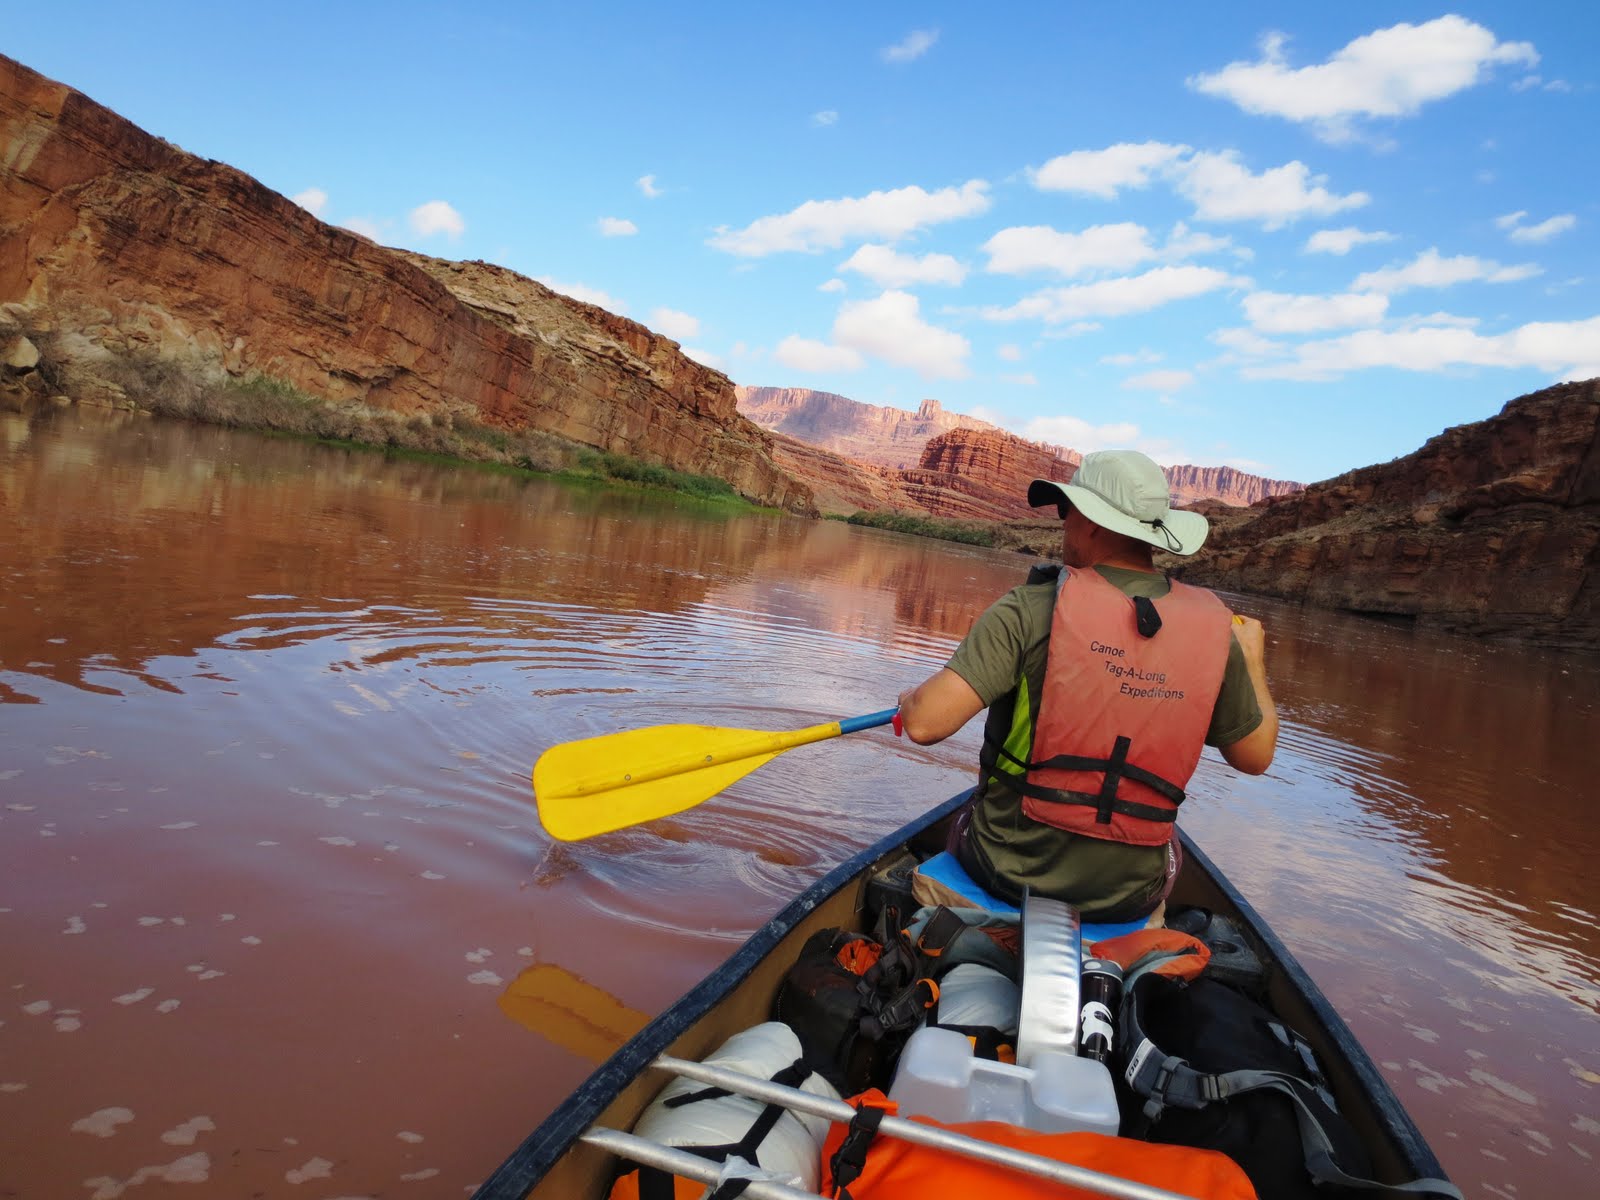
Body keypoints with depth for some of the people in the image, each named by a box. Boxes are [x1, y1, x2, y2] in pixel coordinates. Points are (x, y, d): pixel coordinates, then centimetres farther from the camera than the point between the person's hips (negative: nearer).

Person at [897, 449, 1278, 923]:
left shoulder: (1031, 608, -18)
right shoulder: (1212, 630, -8)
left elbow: (925, 723, -24)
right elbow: (1255, 757, 6)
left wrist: (910, 700, 0)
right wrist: (1253, 659, 21)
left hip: (1010, 872, -2)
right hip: (1129, 897, 3)